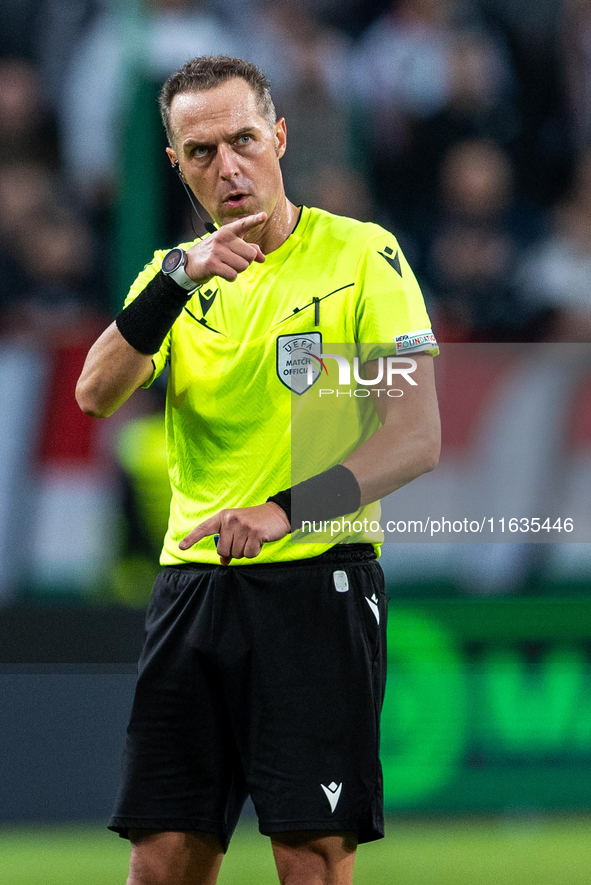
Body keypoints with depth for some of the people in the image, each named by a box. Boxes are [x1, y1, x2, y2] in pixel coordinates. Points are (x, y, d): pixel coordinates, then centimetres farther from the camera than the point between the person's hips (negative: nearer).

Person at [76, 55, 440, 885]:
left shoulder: (363, 255, -1)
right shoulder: (175, 272, 12)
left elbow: (416, 436, -9)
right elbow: (95, 395, -4)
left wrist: (289, 509, -24)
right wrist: (178, 277, -19)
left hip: (318, 578, -4)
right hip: (192, 583, 4)